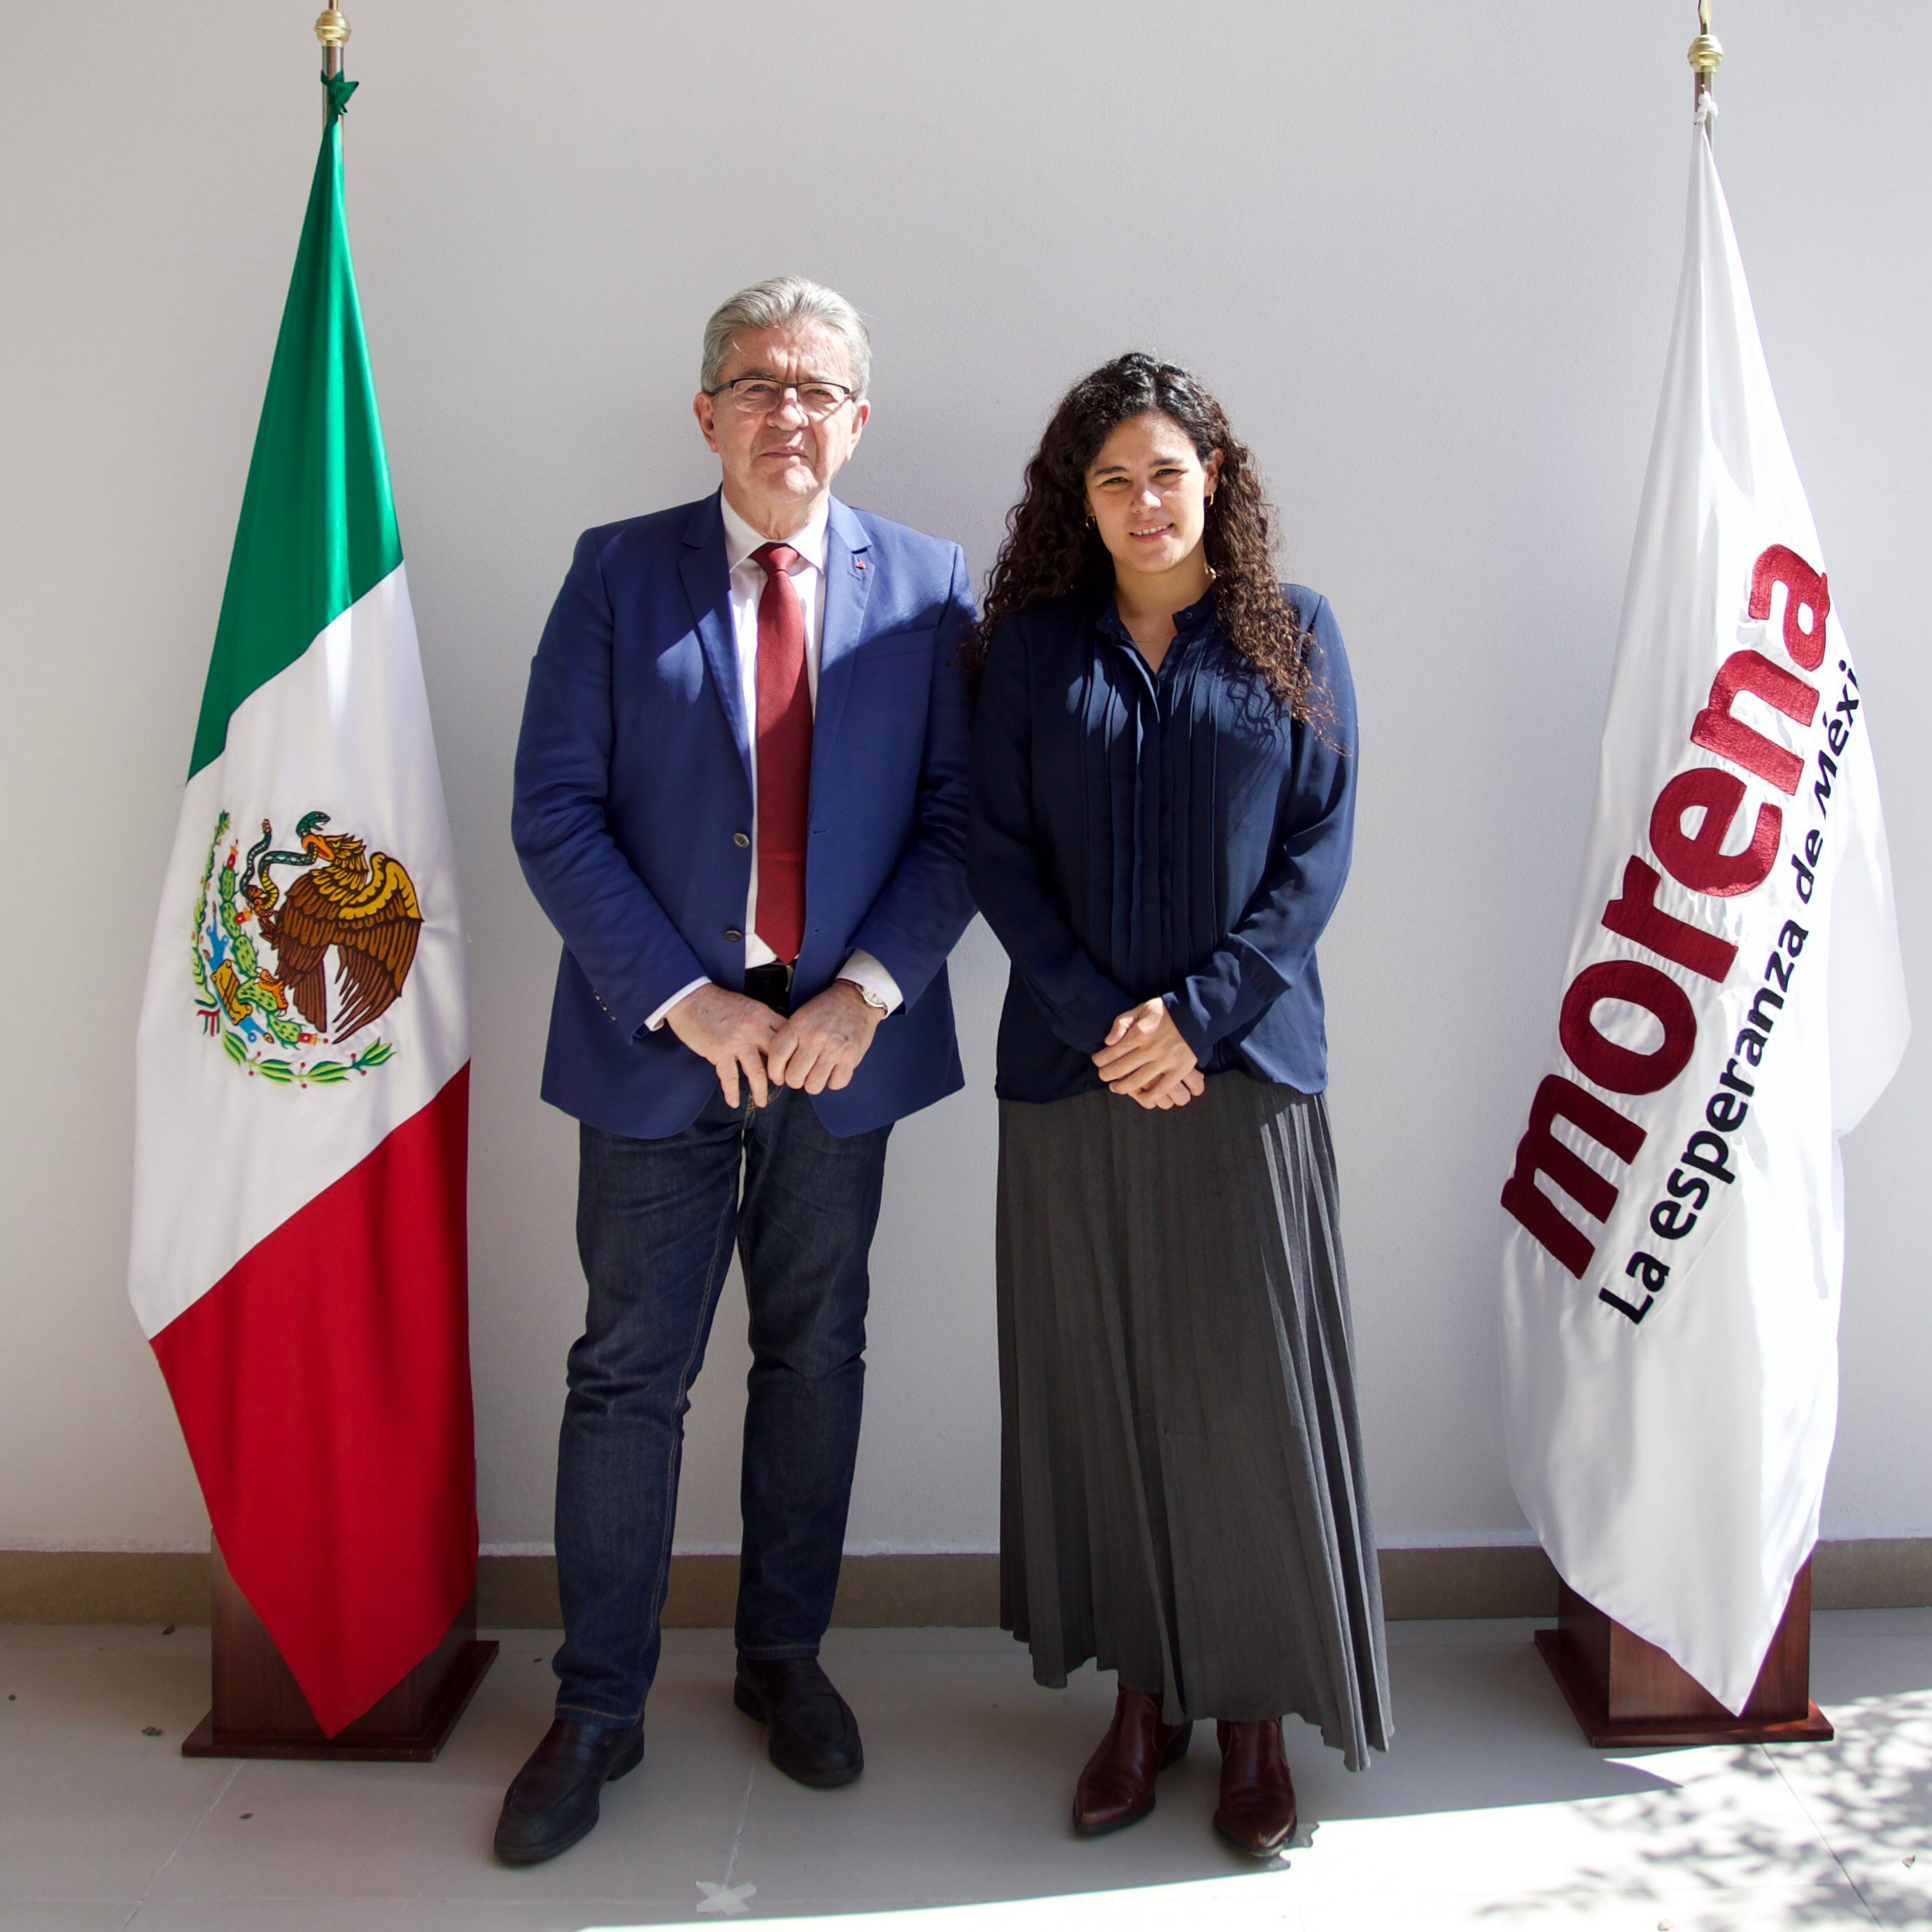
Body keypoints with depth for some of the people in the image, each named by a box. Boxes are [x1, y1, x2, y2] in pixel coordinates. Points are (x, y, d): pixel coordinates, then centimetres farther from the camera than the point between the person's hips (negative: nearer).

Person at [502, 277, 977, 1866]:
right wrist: (685, 1000, -13)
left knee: (817, 1358, 14)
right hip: (665, 1032, -1)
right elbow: (555, 814, -4)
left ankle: (784, 1657, 33)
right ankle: (599, 1707, 23)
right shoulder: (618, 571, 1)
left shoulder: (927, 587, 4)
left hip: (844, 1034, 2)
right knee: (630, 1375, 6)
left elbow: (955, 820, 0)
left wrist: (867, 990, -14)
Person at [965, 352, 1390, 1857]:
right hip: (1072, 1068, 1)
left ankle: (1256, 1709, 19)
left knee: (1250, 1388, 2)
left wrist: (1196, 1015, -11)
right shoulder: (1031, 647, 7)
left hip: (1244, 1066, -1)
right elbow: (1001, 856, 2)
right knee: (1100, 1384, 6)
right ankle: (1142, 1693, 23)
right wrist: (1099, 1019, -10)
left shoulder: (1293, 637, 6)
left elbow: (1320, 853, 0)